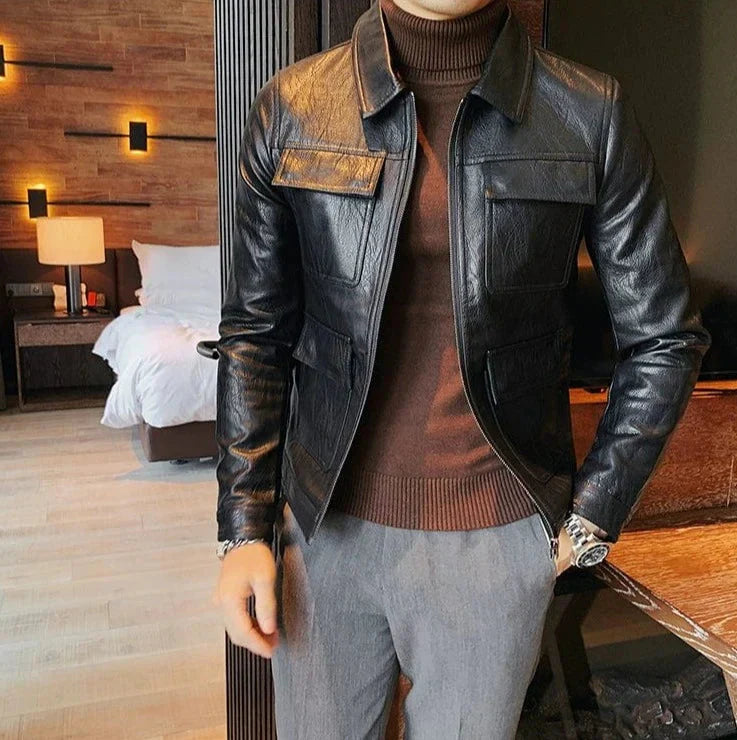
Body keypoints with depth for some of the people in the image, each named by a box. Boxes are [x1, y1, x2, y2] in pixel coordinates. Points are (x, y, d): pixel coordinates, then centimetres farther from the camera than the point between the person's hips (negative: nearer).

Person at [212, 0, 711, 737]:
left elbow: (667, 337, 2)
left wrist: (590, 524, 0)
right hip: (327, 528, 1)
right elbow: (254, 330, 1)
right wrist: (243, 529, -1)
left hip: (495, 540, 0)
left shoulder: (586, 115, -5)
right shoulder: (294, 108, -2)